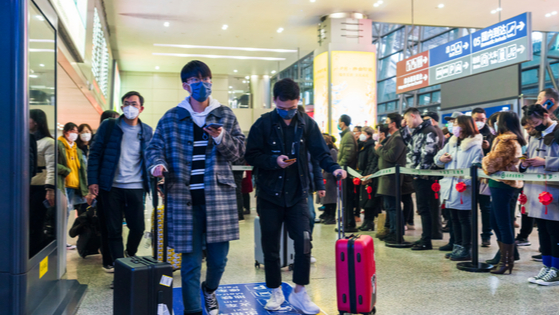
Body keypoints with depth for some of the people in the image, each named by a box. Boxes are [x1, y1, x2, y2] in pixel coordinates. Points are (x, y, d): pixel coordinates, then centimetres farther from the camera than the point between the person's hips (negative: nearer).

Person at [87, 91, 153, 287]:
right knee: (114, 230, 4)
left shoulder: (147, 131, 9)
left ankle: (130, 256, 32)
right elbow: (95, 154, 2)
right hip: (111, 187, -1)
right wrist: (93, 182, -5)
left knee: (138, 228, 0)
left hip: (136, 188, 1)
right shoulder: (108, 126, 3)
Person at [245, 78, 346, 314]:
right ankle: (276, 292, 26)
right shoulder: (263, 124, -5)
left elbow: (320, 152, -1)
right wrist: (274, 161, -19)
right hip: (269, 195, -1)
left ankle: (299, 292, 12)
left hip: (297, 194, 1)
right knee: (271, 246, 8)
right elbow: (251, 155, -4)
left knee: (304, 242, -5)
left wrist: (334, 167, -19)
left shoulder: (307, 124, 2)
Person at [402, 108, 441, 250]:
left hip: (425, 176, -9)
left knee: (424, 208, -4)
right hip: (418, 175, 9)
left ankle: (426, 241, 2)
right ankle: (426, 237, 22)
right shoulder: (414, 132, 16)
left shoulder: (429, 131, -12)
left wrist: (418, 171, -15)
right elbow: (411, 153, 26)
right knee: (422, 207, 13)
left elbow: (427, 154, -19)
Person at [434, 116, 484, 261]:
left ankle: (466, 250, 8)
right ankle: (457, 246, 25)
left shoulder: (475, 146, -10)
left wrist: (466, 182, -31)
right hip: (450, 189, 8)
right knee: (454, 219, 15)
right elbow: (437, 158, 22)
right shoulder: (451, 143, 16)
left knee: (464, 219, 0)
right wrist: (440, 158, -2)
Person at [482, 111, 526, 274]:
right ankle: (504, 258, 23)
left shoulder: (506, 140, -15)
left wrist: (485, 161, 3)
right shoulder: (514, 140, 16)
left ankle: (506, 261, 5)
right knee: (495, 223, 16)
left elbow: (493, 162, -16)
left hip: (501, 185, -10)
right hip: (502, 184, 10)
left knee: (503, 225, -3)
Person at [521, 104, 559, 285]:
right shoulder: (535, 137, 18)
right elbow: (527, 159, 26)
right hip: (535, 188, 8)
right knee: (542, 230, 13)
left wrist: (544, 162, -17)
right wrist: (524, 164, 6)